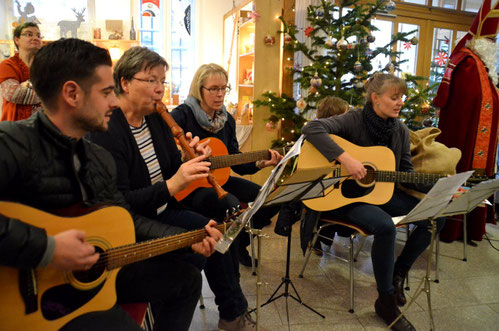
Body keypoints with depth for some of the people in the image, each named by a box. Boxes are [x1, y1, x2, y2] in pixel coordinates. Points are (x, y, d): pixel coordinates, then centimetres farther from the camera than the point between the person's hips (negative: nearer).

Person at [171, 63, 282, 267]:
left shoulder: (227, 120, 8)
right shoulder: (182, 115, -11)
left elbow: (236, 163, 10)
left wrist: (259, 164, -5)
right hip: (189, 186, -7)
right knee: (231, 204, -34)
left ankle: (239, 244, 18)